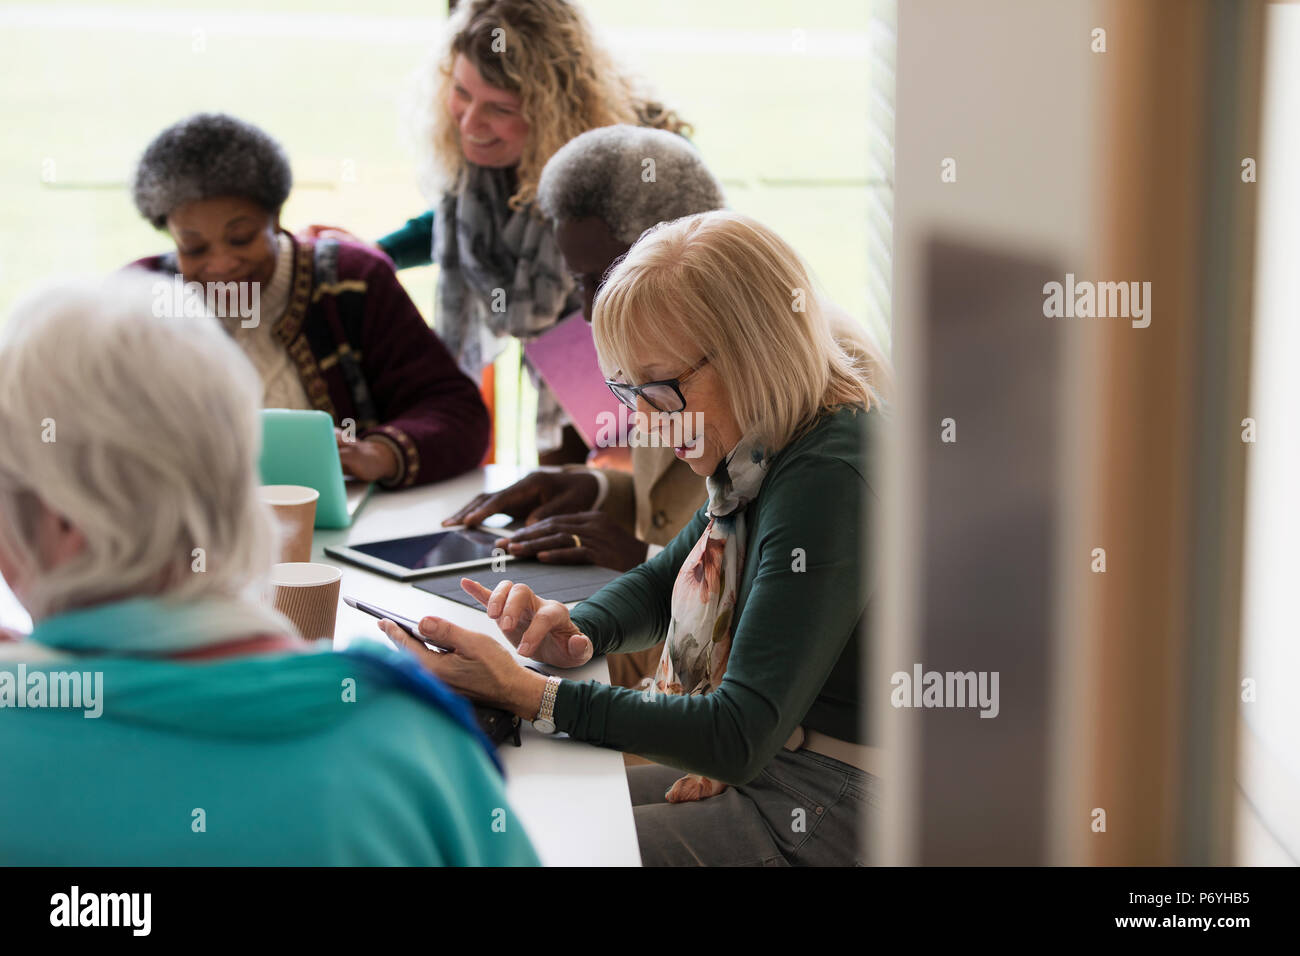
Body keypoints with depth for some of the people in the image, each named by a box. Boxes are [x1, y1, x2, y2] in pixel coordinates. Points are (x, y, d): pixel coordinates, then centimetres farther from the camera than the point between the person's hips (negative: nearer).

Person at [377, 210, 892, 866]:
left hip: (819, 814, -9)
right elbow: (663, 580, 23)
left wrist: (522, 693, -27)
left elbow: (740, 736, -28)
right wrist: (579, 633, -1)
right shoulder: (766, 453, 7)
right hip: (762, 768, 9)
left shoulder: (829, 480, -24)